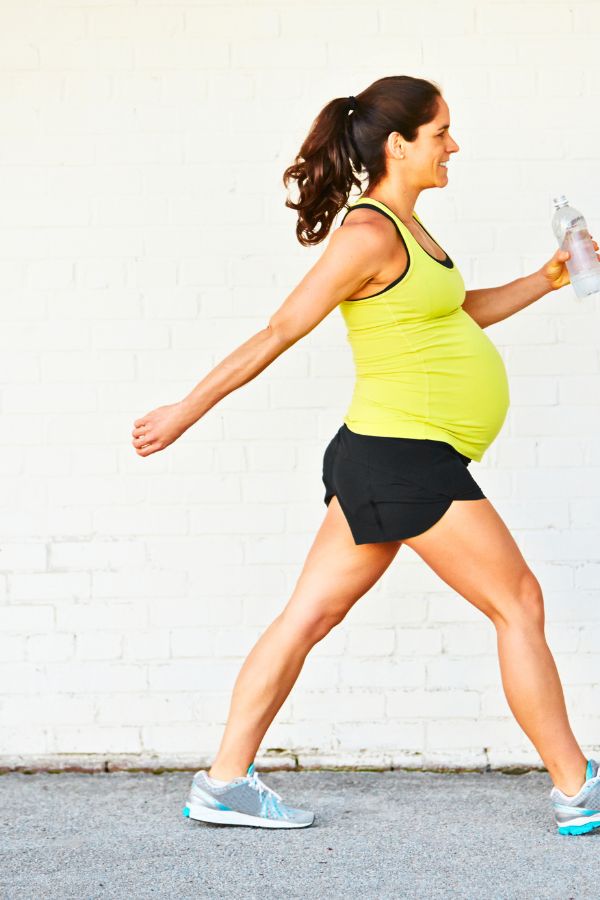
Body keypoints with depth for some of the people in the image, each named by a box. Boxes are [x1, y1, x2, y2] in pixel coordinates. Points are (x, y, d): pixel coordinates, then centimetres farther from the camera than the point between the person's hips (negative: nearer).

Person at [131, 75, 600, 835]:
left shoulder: (403, 225, 15)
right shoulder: (370, 234, -16)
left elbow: (463, 312, 27)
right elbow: (277, 334, -15)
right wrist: (185, 413, -11)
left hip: (383, 460, 10)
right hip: (404, 458, -10)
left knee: (311, 614, 8)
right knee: (520, 605, -1)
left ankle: (225, 783, 12)